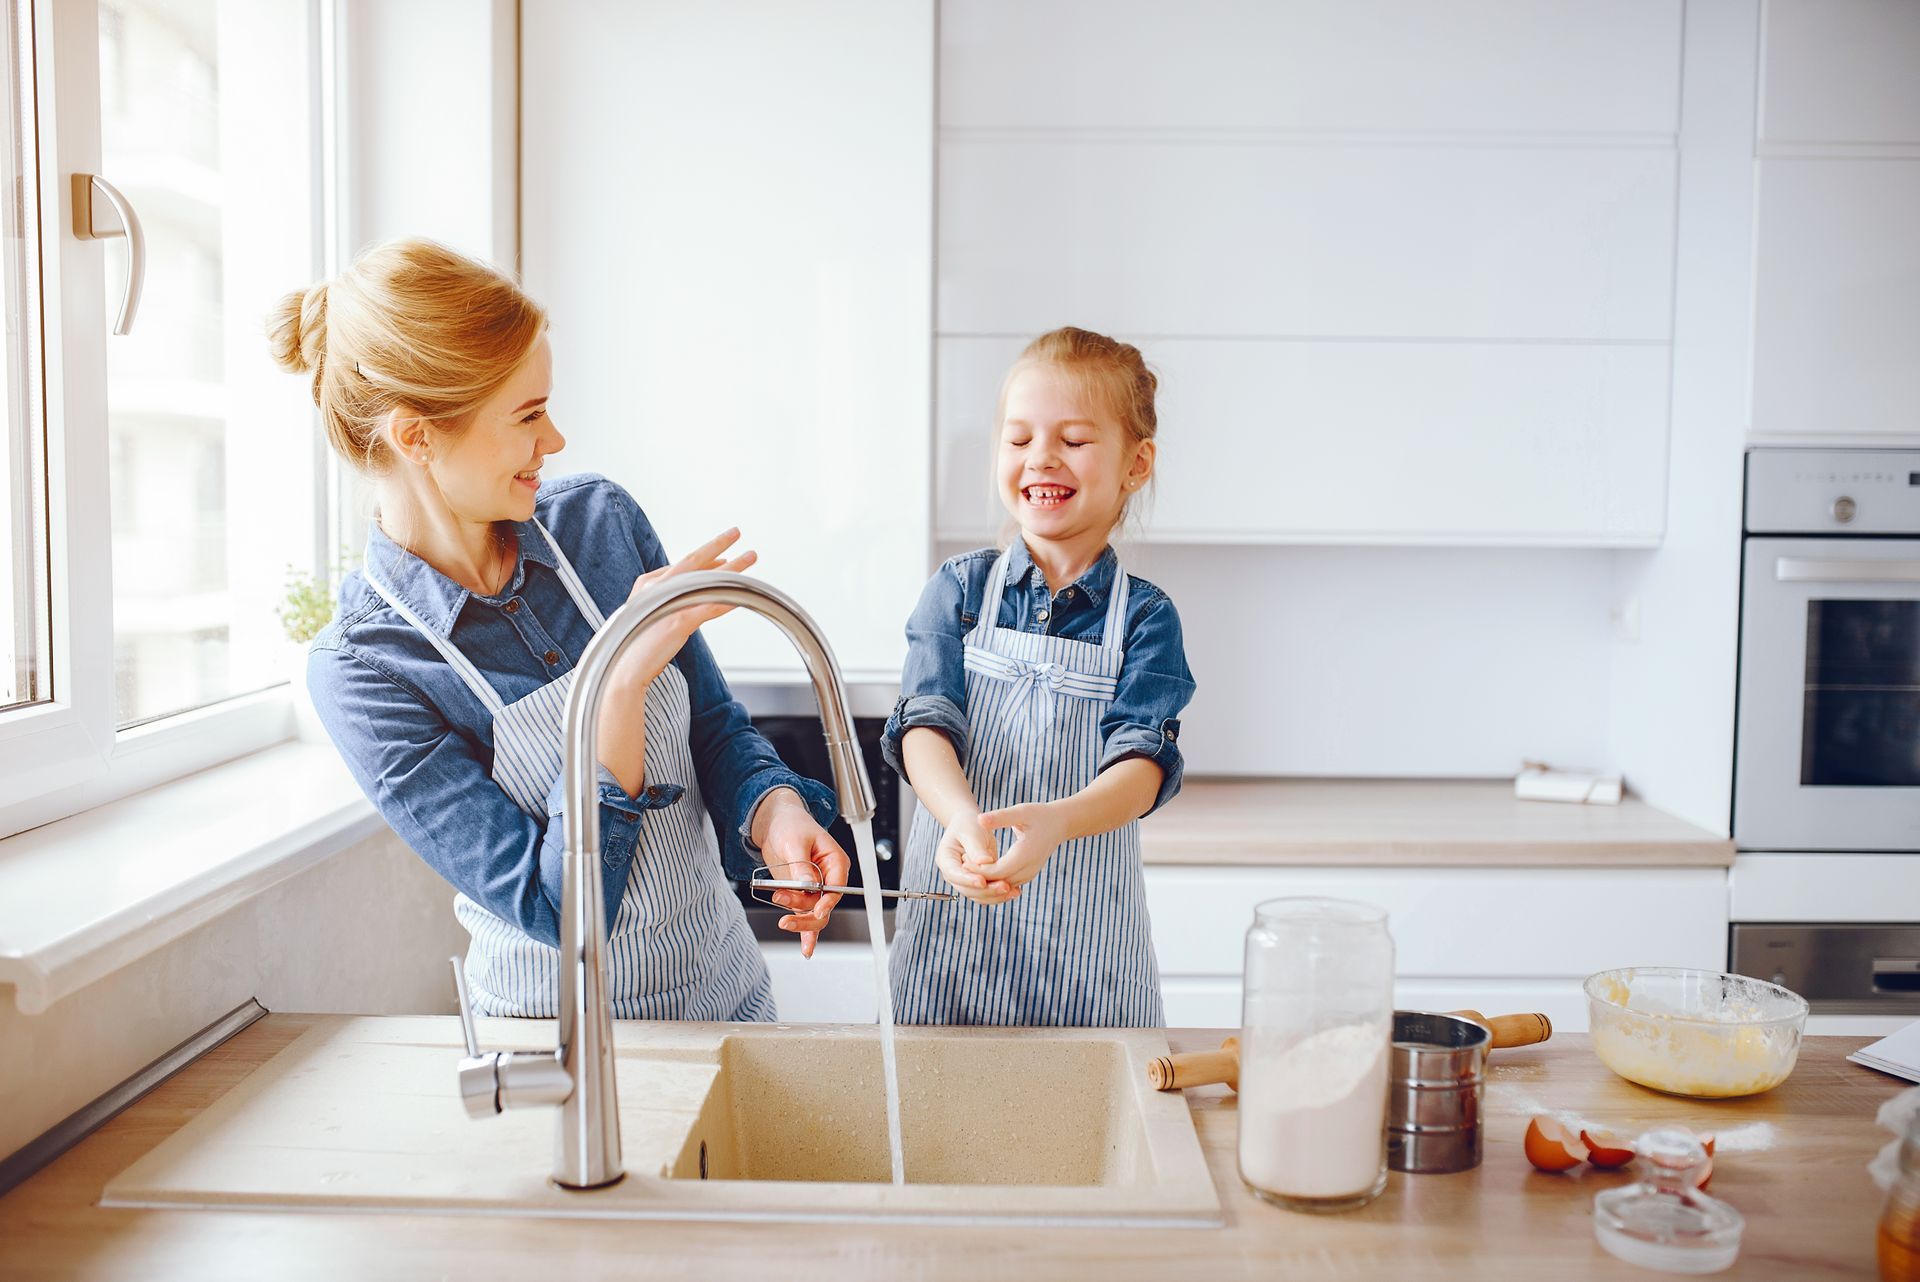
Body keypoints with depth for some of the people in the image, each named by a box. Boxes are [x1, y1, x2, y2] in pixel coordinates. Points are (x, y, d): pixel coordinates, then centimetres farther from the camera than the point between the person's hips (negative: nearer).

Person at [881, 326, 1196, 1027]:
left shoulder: (1145, 617, -1)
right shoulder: (958, 589, 2)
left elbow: (1143, 761, -13)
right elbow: (924, 723, -10)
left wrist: (1057, 820, -35)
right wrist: (963, 819, -31)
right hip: (954, 925, 1)